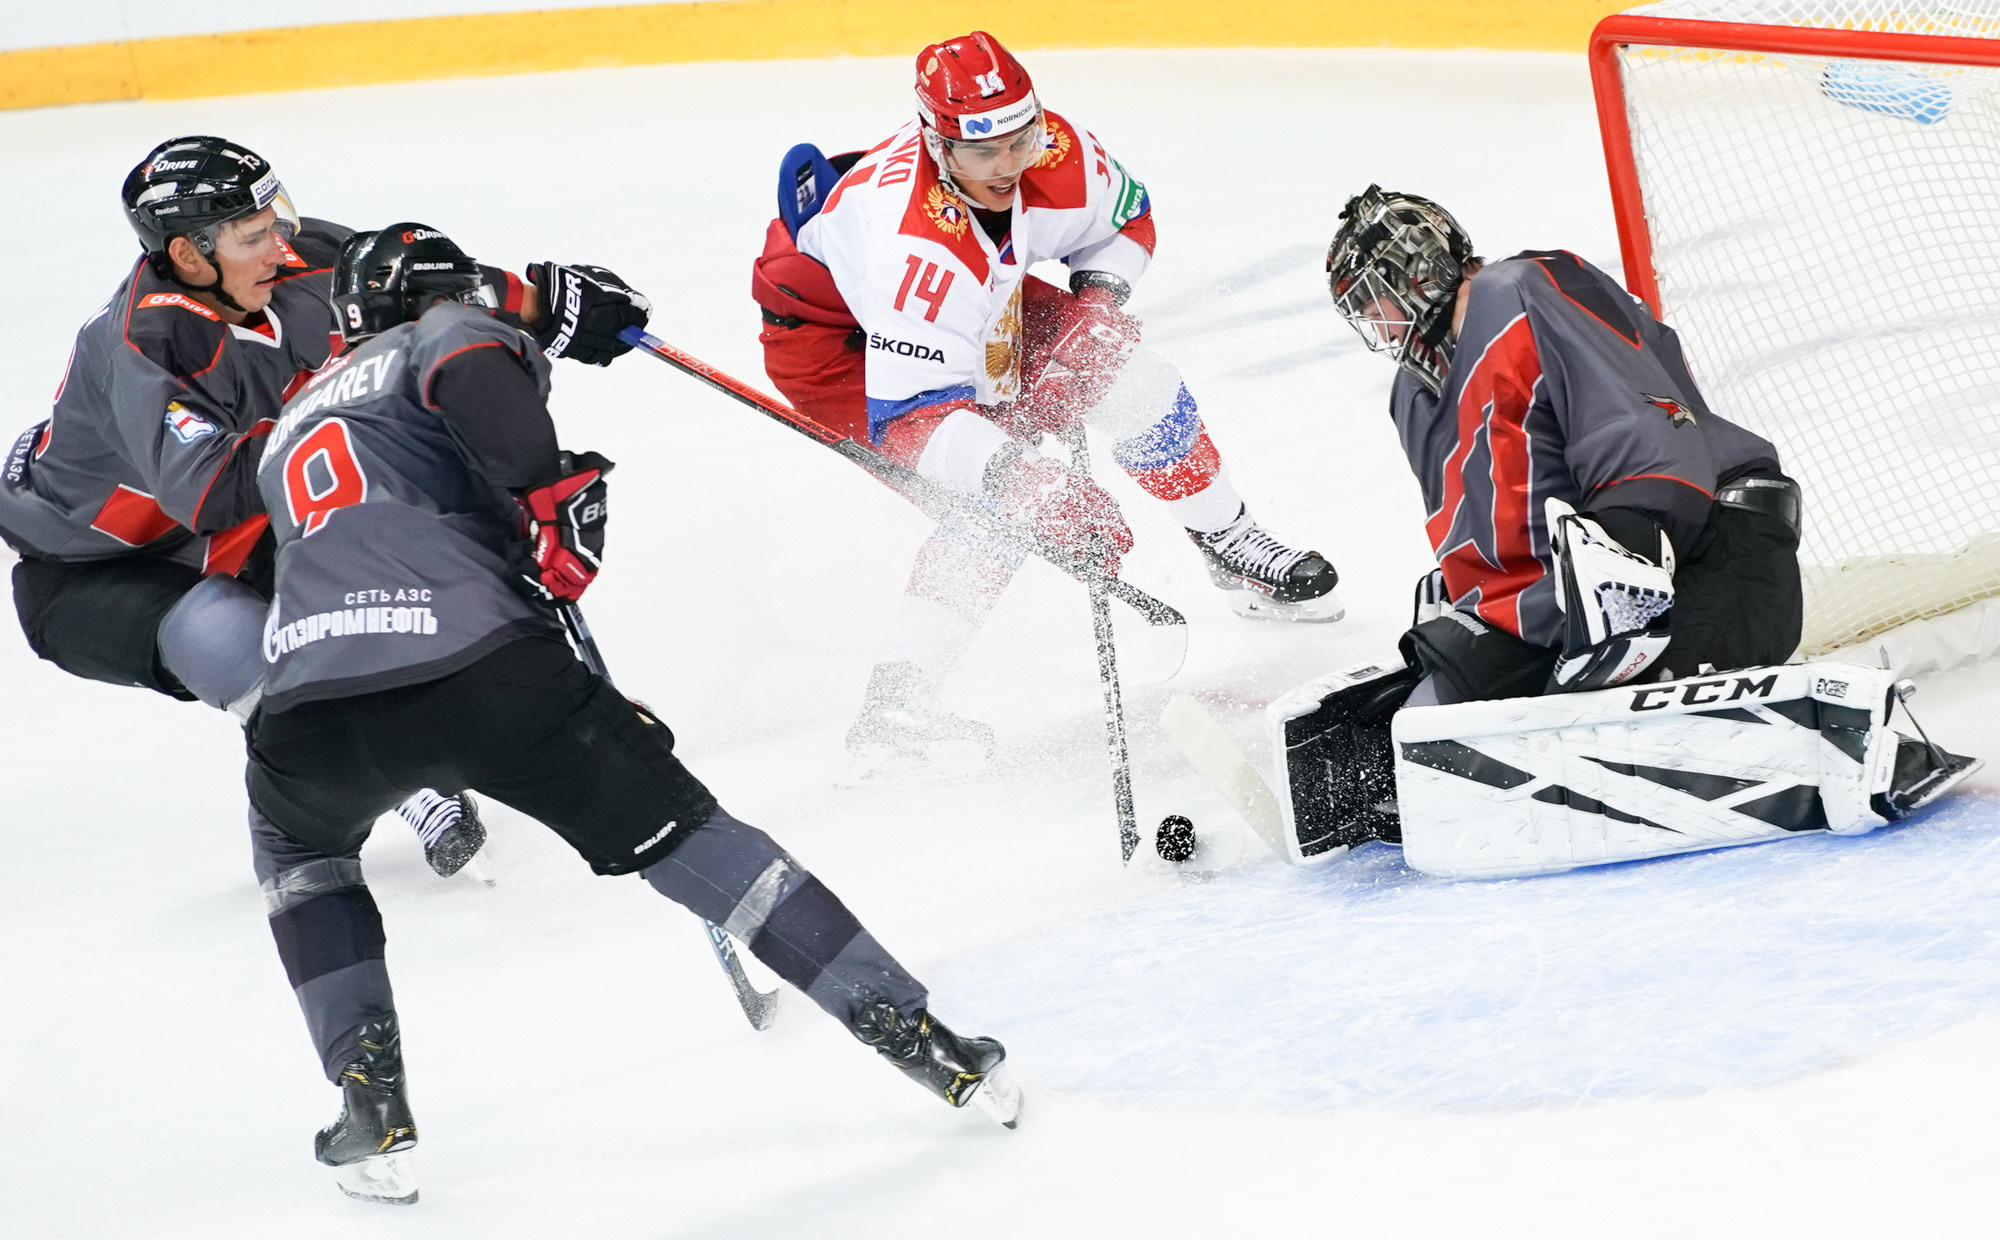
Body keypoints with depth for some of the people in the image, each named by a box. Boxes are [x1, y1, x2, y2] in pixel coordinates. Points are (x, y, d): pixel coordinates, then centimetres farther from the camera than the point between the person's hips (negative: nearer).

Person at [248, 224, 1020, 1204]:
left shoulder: (290, 431, 38)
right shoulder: (440, 341, 20)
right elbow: (474, 373, -7)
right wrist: (553, 491, -7)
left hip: (310, 705, 4)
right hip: (480, 666, -4)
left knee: (298, 852, 36)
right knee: (678, 833, 11)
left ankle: (371, 1102, 21)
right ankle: (916, 1036, 10)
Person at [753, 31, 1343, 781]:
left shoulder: (1056, 155, -23)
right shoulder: (917, 245, -42)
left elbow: (1125, 216, 2)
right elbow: (911, 414, -44)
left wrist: (1095, 307, -15)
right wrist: (1028, 480, -54)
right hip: (833, 335, -7)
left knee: (1126, 373, 2)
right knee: (996, 503, -24)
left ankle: (1229, 550, 25)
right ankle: (894, 710, -26)